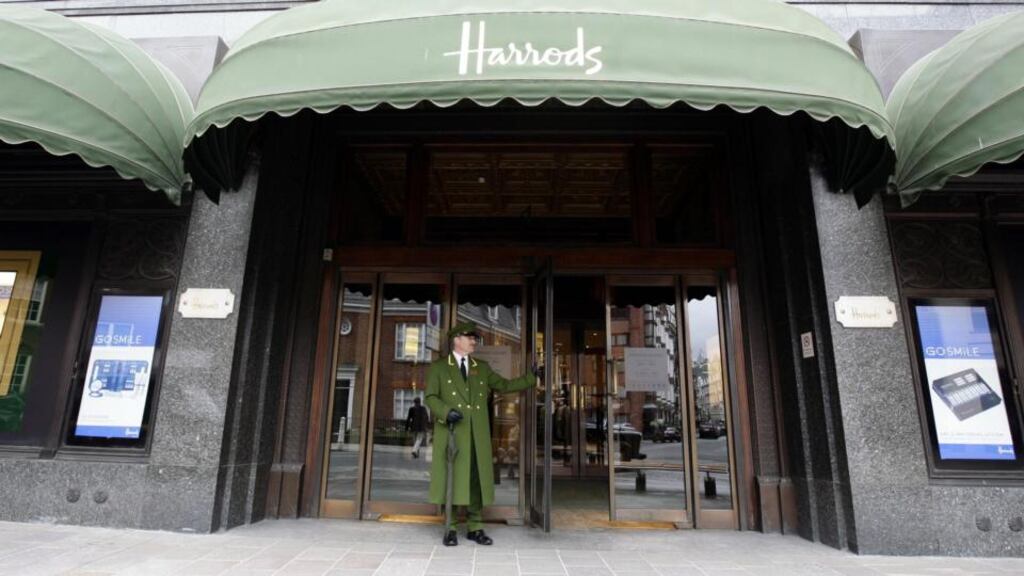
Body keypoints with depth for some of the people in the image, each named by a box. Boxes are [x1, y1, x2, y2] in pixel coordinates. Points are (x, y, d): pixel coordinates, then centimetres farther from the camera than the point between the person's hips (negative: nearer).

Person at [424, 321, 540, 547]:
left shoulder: (482, 368, 17)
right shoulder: (439, 367, 6)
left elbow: (506, 385, 17)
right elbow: (430, 397, 1)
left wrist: (532, 376, 11)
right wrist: (446, 412, -17)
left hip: (477, 435, 3)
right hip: (450, 433, -3)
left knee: (476, 480, 4)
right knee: (451, 479, 0)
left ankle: (474, 528, 15)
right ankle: (449, 529, 11)